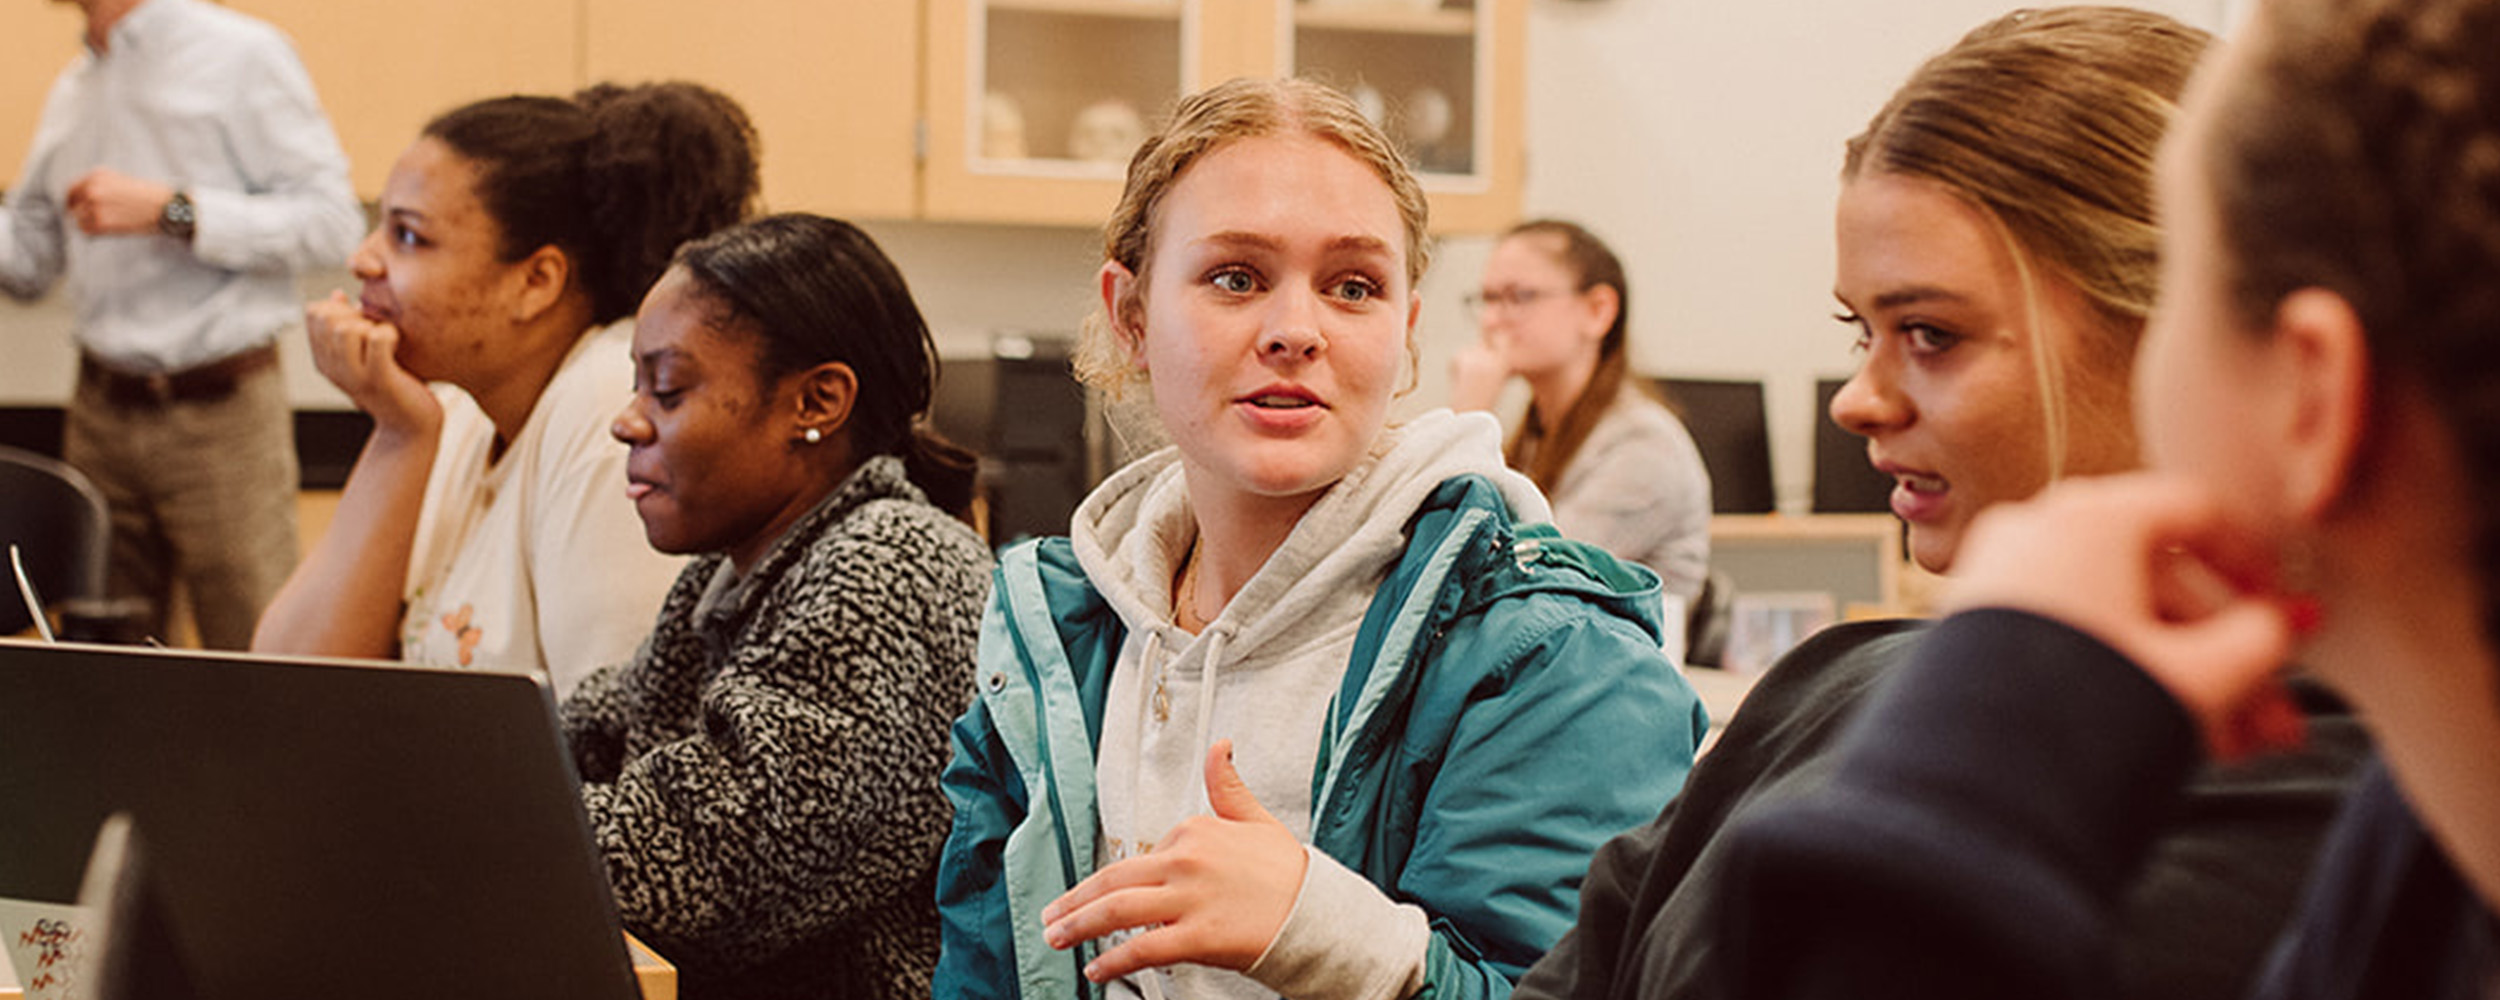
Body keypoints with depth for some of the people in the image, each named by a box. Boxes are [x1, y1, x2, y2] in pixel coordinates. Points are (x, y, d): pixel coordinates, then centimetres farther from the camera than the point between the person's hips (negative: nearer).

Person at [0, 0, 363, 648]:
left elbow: (331, 218, -13)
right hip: (100, 413, 6)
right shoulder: (71, 90, 17)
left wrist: (170, 211, -17)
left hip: (220, 409, -6)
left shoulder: (241, 54, -4)